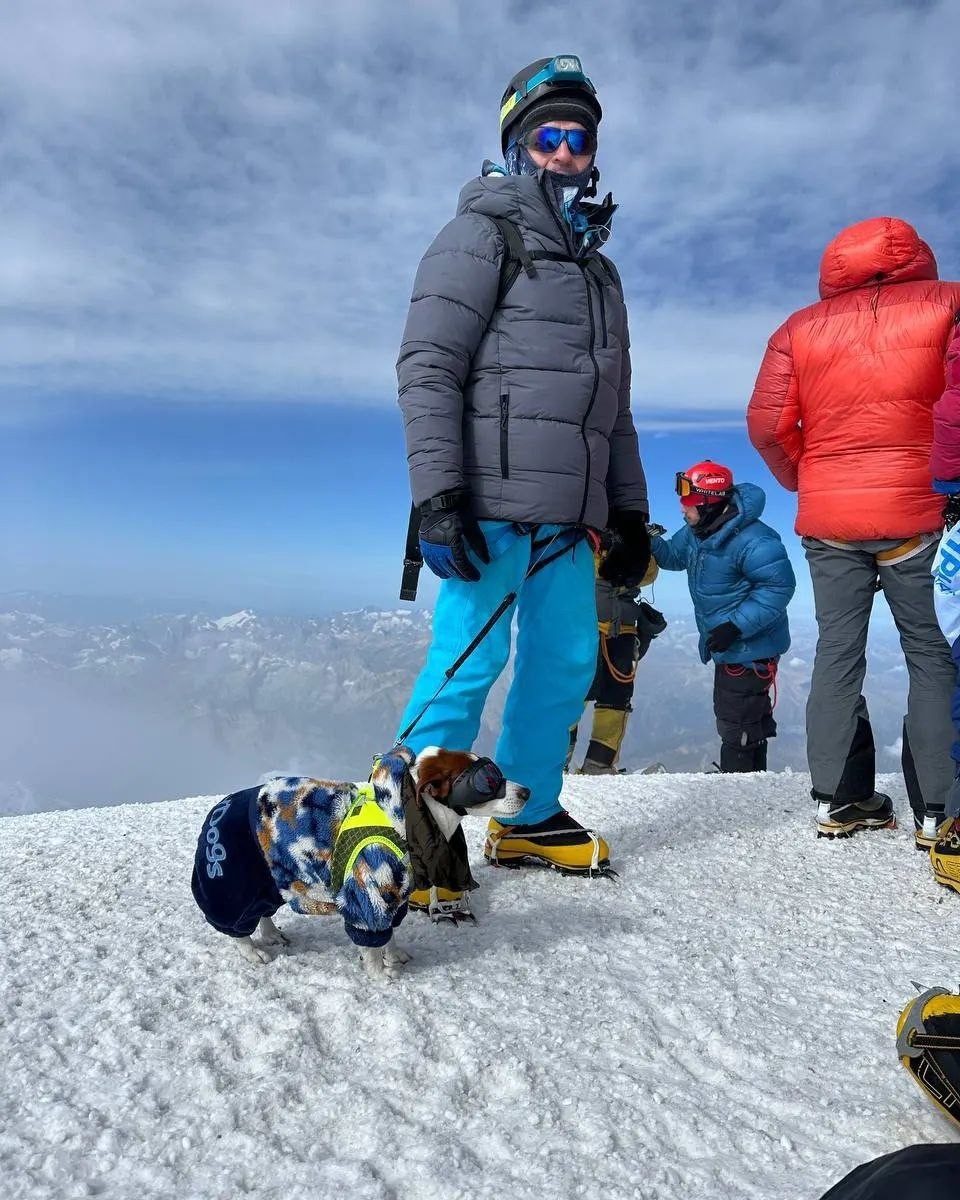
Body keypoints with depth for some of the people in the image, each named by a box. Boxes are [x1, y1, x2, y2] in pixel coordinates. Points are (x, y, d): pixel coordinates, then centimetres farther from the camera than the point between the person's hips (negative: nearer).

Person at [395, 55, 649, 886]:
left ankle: (528, 817, 22)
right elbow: (426, 369, -8)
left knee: (566, 660, 8)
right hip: (492, 503, -7)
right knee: (471, 659, -9)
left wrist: (629, 511, 19)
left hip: (568, 513, 8)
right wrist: (438, 496, -18)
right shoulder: (483, 234, 4)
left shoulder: (598, 267, 27)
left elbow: (614, 409, 26)